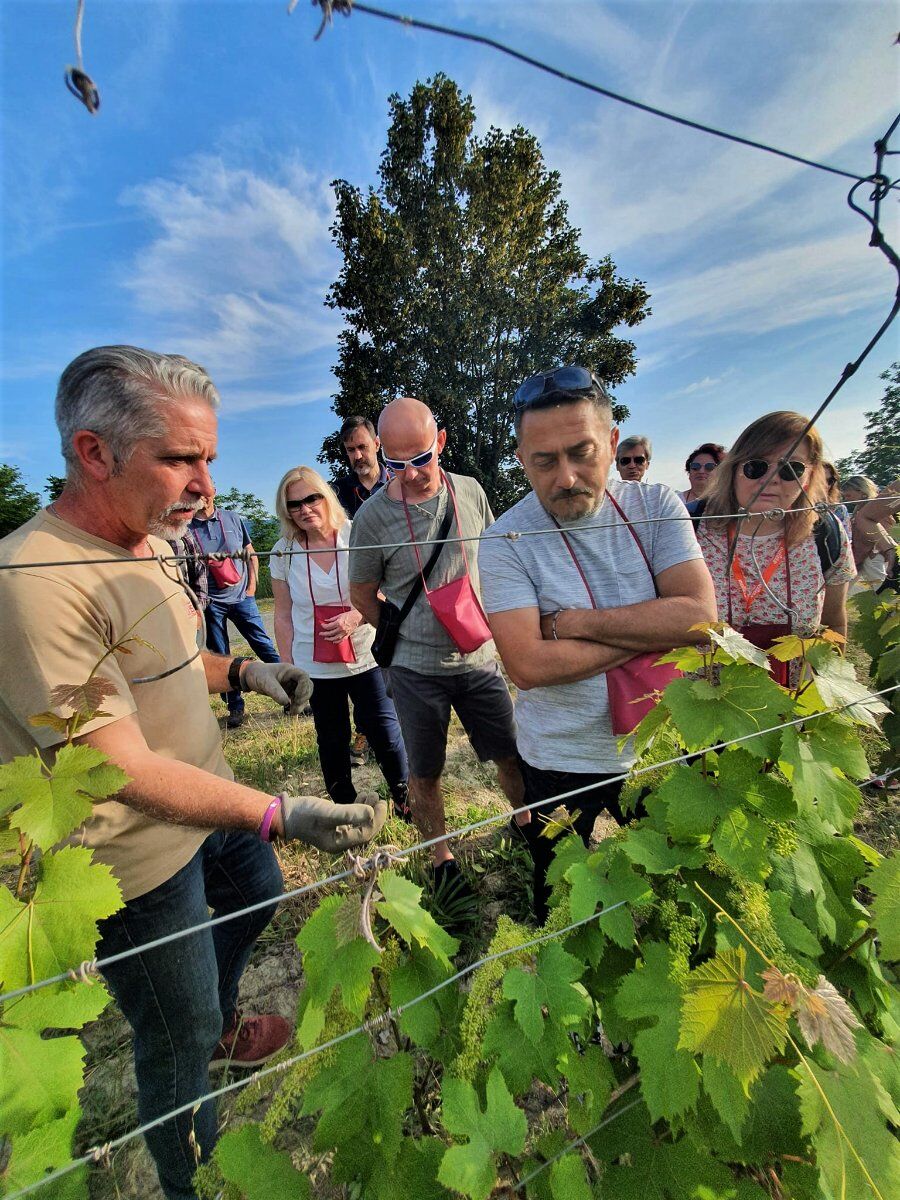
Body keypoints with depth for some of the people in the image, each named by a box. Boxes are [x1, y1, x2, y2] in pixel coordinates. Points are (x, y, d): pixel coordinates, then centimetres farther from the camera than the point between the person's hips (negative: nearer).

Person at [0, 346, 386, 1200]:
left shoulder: (147, 544, 1)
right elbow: (124, 767, -30)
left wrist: (242, 671, -5)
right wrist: (281, 815, -35)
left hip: (217, 802, 9)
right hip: (141, 857, -8)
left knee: (258, 898, 32)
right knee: (178, 1043, 16)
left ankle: (220, 1024, 62)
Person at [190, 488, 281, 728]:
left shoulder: (233, 519, 3)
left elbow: (250, 555, 9)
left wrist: (252, 587, 2)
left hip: (241, 597, 0)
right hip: (210, 602, 0)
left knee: (265, 646, 1)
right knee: (220, 658, 9)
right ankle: (235, 707, 22)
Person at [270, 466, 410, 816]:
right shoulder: (283, 551, -2)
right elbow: (283, 616, 4)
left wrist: (357, 616, -21)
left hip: (365, 657, -1)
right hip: (314, 666, 2)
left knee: (383, 730, 2)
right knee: (331, 739, 14)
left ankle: (403, 794, 28)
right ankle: (343, 804, 37)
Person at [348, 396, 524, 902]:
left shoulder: (470, 492, -3)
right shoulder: (374, 515, -12)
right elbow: (363, 595, 0)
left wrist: (490, 623, 8)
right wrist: (408, 636, 3)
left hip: (479, 658, 3)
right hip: (417, 671, -2)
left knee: (513, 756, 16)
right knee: (425, 773, 14)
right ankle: (442, 857, 40)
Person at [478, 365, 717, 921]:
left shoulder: (656, 505, -9)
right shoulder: (506, 540, -18)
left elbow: (701, 615, -19)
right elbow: (529, 664, -28)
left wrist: (574, 622, -23)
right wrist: (652, 630, -20)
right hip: (559, 762, -2)